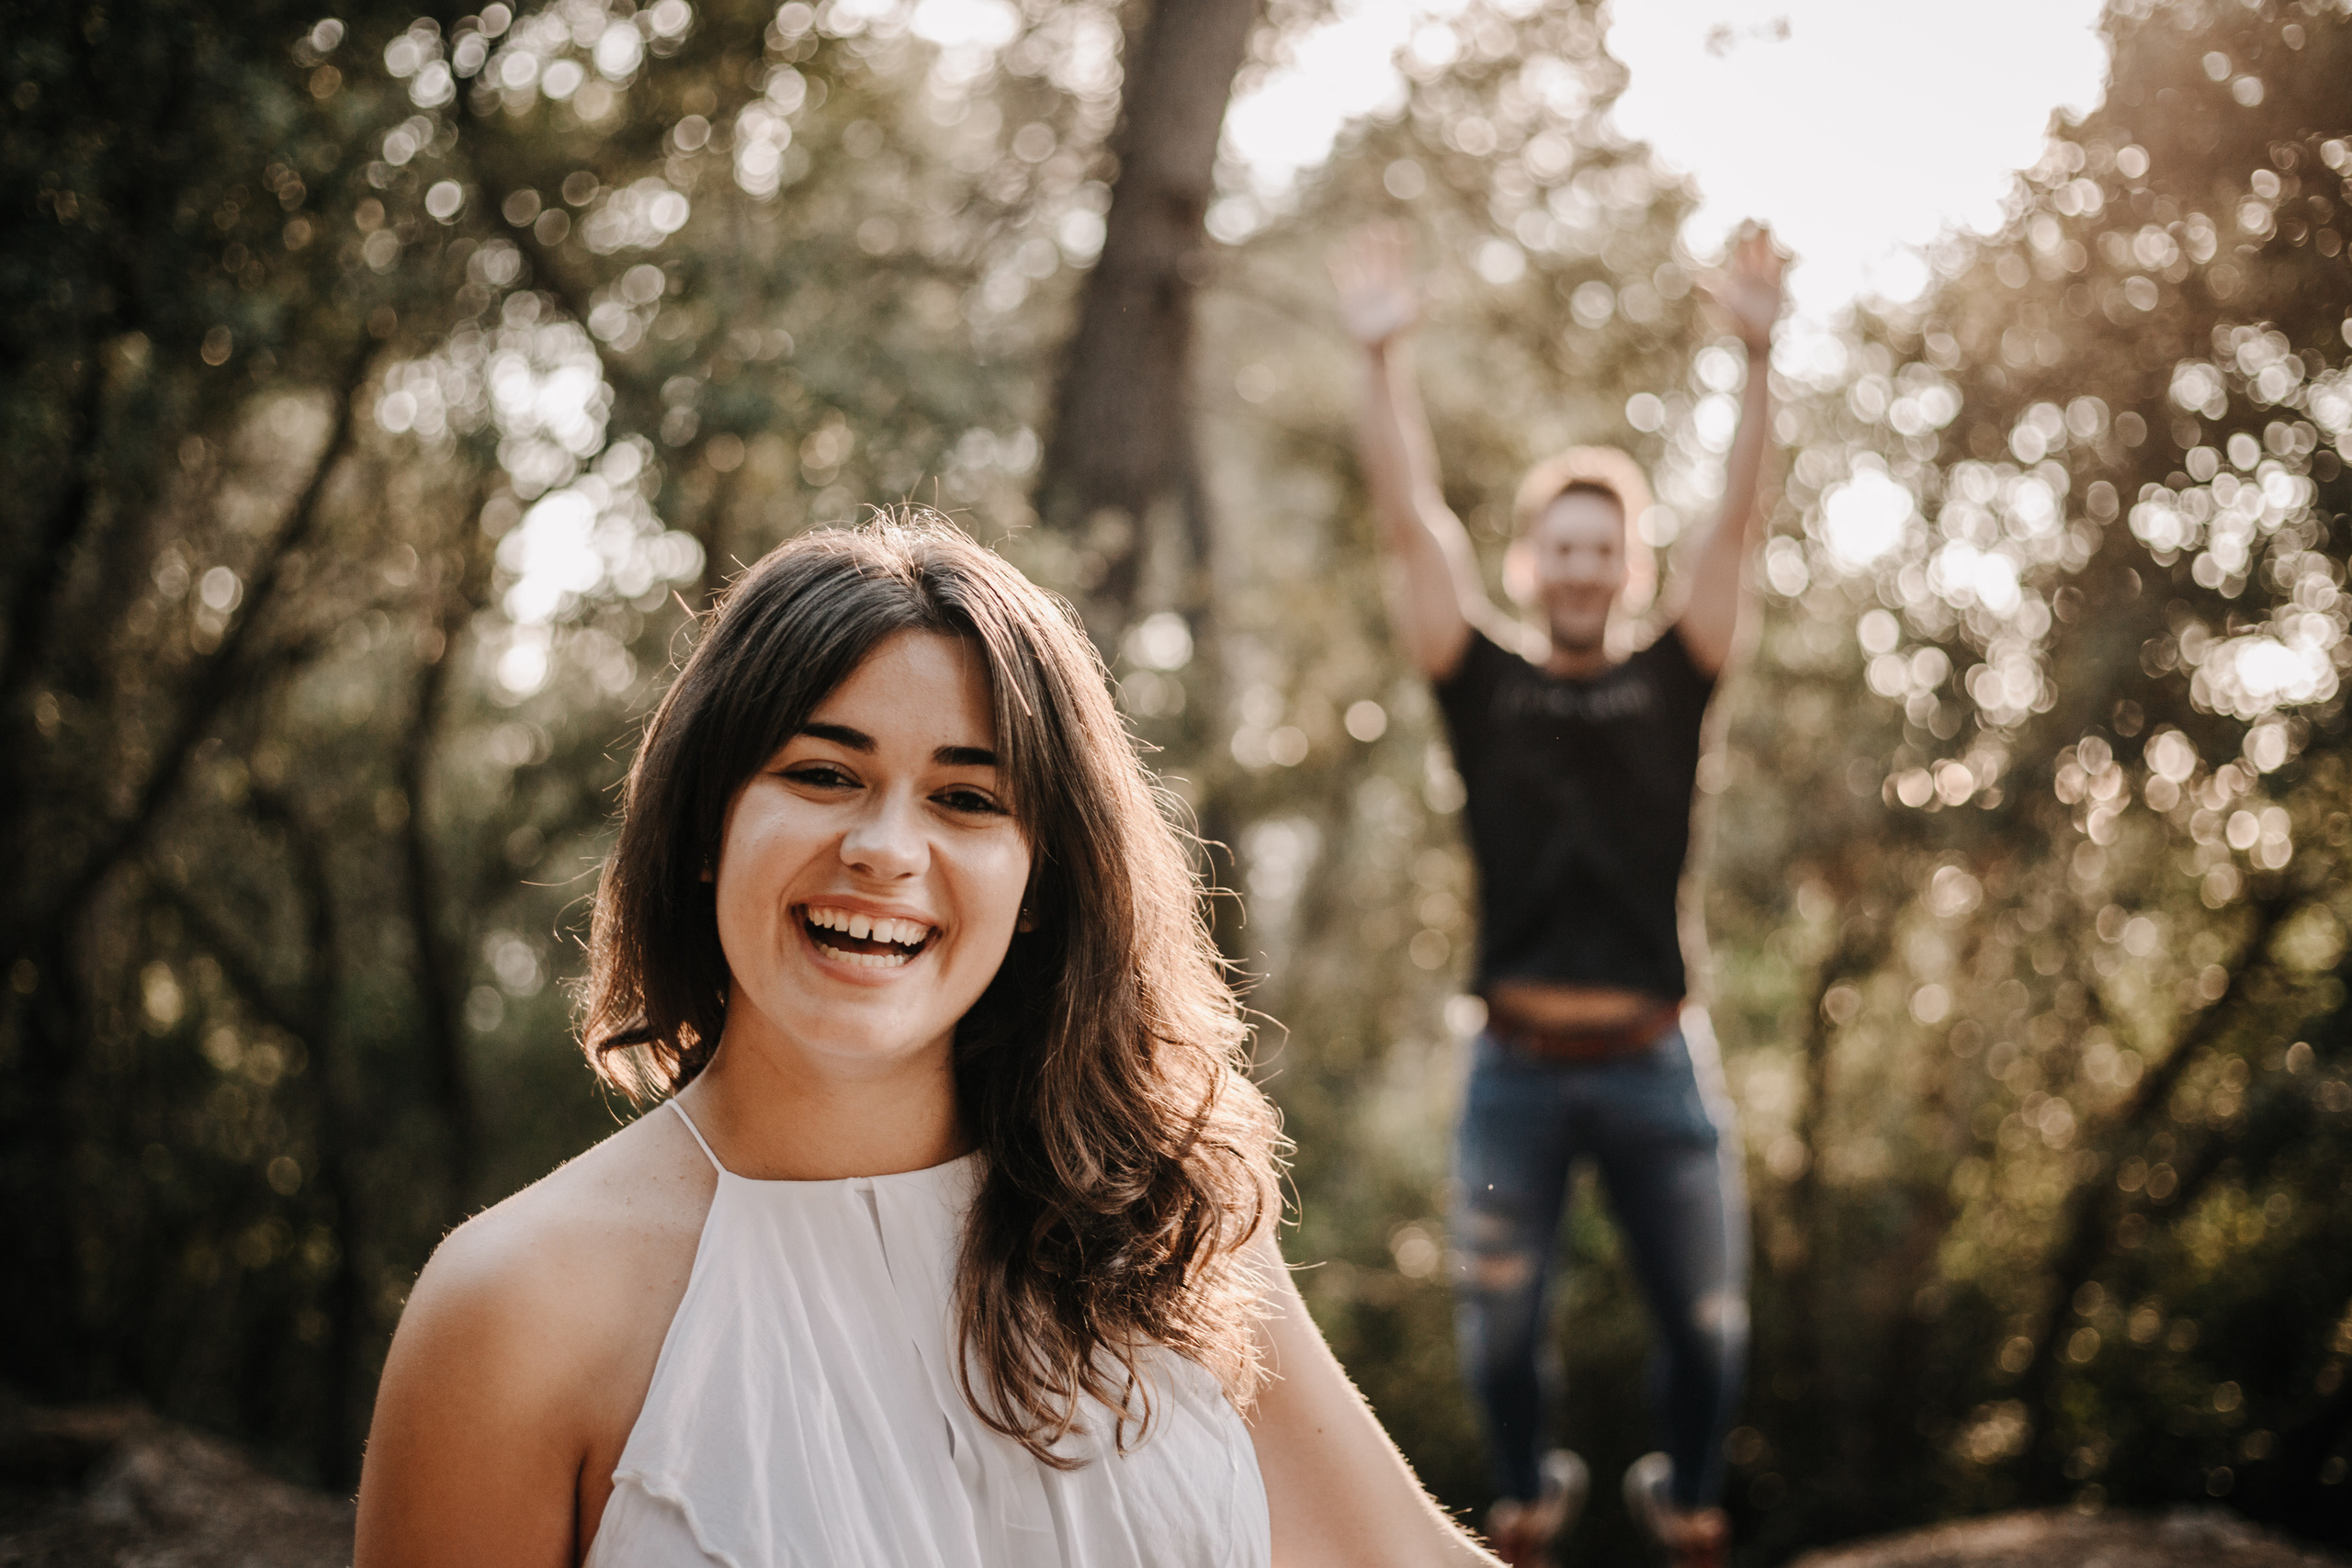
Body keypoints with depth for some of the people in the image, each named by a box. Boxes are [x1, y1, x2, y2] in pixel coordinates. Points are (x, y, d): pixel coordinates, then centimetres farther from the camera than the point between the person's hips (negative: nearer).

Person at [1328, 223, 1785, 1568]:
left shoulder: (1671, 685, 4)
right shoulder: (1485, 685, 3)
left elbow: (1739, 528, -4)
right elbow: (1414, 527, -4)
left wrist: (1759, 355, -14)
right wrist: (1386, 359, -13)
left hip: (1656, 1064, 0)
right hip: (1519, 1067, 0)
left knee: (1705, 1322, 9)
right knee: (1500, 1328, 11)